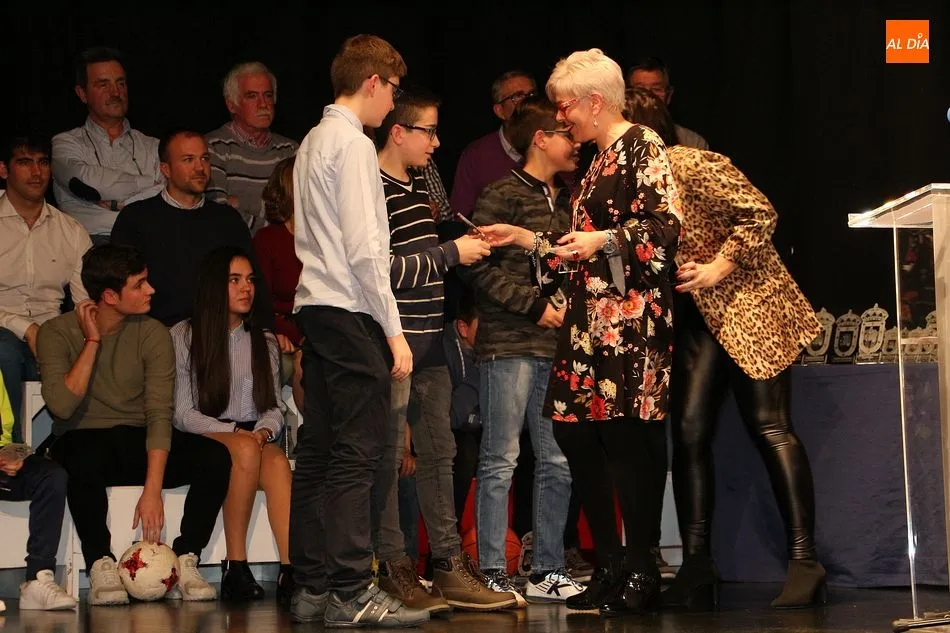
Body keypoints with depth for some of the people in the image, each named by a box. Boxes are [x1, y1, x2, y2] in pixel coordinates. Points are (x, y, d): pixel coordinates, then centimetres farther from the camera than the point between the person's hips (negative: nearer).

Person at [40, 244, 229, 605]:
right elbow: (62, 406, -22)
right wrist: (93, 341, -16)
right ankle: (101, 566, -27)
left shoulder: (153, 334, -3)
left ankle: (186, 562, -19)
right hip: (82, 441, -3)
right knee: (84, 459, -40)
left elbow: (160, 413, -13)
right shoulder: (58, 333, -6)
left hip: (138, 442, 3)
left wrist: (152, 490, -25)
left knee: (215, 456, -24)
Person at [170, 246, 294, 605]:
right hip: (205, 440, -3)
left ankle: (291, 572, -50)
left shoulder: (265, 343, 19)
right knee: (245, 450, -37)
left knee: (277, 461, -33)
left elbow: (274, 409, 12)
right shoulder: (184, 337, 5)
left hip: (256, 438, 3)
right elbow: (182, 414, -2)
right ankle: (235, 569, -35)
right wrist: (234, 432, -15)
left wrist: (263, 432, -12)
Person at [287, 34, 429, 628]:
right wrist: (394, 331, -13)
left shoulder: (313, 142, 19)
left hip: (316, 308, 10)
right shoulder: (354, 144, -9)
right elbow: (364, 249, -15)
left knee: (319, 451, 9)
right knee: (359, 452, -9)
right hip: (351, 312, -10)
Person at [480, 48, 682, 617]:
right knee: (577, 437, 5)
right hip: (589, 322, 9)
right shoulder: (599, 160, 22)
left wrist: (605, 240, -22)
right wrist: (528, 239, 23)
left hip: (630, 319, -9)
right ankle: (610, 568, 12)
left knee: (627, 440, -10)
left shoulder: (642, 146, -4)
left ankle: (642, 575, -4)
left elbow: (667, 228, -14)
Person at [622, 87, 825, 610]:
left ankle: (804, 562, -9)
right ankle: (696, 564, 3)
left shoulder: (693, 166, -17)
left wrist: (720, 267, -22)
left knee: (768, 425, -10)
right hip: (696, 316, 8)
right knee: (689, 431, -1)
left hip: (750, 305, -8)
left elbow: (760, 214, -18)